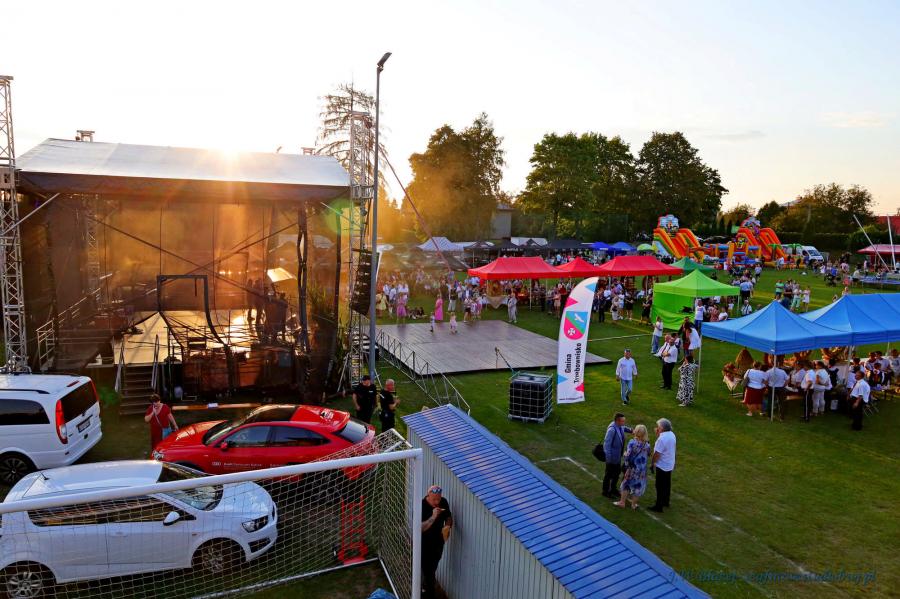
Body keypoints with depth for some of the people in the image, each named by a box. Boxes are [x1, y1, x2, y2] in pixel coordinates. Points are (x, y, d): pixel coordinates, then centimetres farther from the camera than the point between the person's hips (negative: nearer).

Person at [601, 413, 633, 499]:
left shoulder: (620, 426, -5)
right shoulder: (612, 429, -30)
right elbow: (607, 443, -28)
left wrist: (630, 430, 4)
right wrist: (608, 457, -25)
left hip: (618, 455, 9)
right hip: (612, 456, -8)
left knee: (617, 472, 23)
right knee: (609, 474, 10)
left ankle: (613, 489, 43)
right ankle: (606, 492, 29)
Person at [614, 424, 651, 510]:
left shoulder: (632, 442, -21)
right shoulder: (647, 444, -9)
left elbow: (628, 455, -19)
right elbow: (648, 456, 3)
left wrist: (625, 454, 0)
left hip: (633, 467, -2)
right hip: (642, 469, 2)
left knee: (626, 483, 16)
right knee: (638, 485, 16)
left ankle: (622, 502, 26)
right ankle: (634, 504, 26)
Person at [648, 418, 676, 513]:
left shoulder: (662, 438, -28)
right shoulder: (672, 435, -1)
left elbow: (657, 454, -24)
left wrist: (653, 464, -10)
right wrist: (658, 434, -2)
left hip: (662, 466, -9)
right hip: (670, 465, 9)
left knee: (660, 486, 3)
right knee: (667, 484, 22)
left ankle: (658, 506, 11)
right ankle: (665, 501, 38)